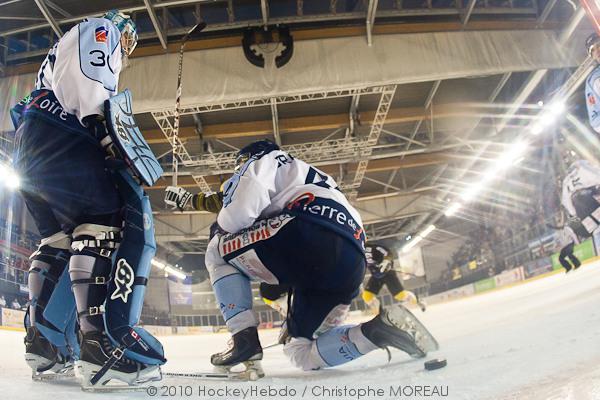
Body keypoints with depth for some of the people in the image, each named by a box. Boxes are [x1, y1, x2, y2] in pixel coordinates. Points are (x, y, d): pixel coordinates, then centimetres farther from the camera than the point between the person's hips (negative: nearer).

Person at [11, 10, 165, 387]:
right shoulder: (99, 31, 12)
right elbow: (85, 75, -10)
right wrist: (103, 127, -17)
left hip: (31, 145, 10)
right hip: (57, 135, -10)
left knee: (59, 238, 9)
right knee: (104, 219, -21)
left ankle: (42, 340, 8)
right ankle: (101, 340, -33)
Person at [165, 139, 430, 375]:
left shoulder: (266, 159, 20)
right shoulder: (311, 177, 43)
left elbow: (243, 208, -1)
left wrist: (219, 226, 18)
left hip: (308, 236, -8)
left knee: (218, 251, 15)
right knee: (301, 352, 18)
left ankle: (245, 339, 2)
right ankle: (375, 332, -3)